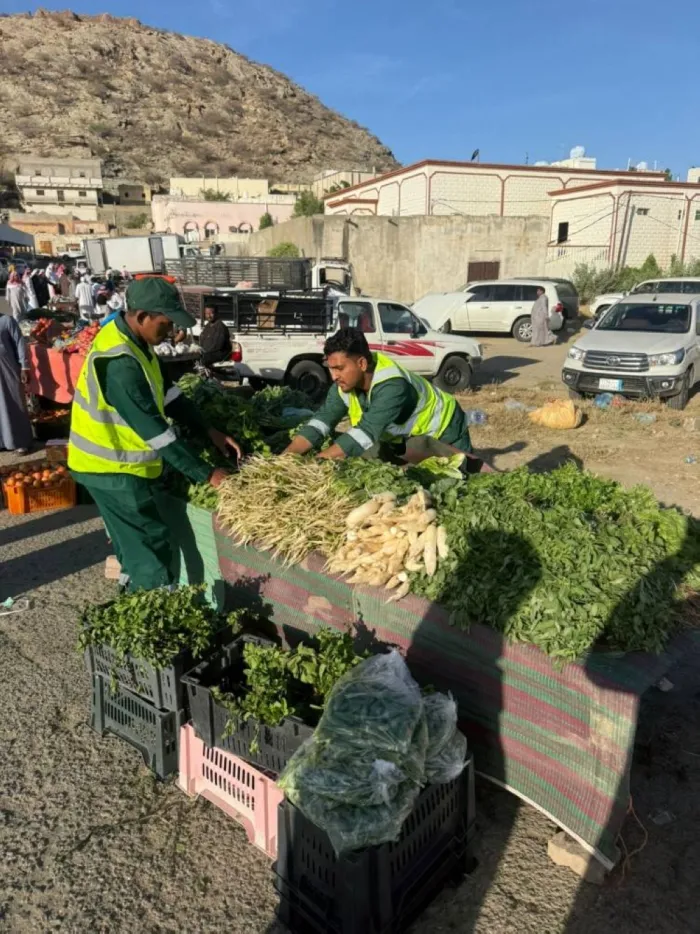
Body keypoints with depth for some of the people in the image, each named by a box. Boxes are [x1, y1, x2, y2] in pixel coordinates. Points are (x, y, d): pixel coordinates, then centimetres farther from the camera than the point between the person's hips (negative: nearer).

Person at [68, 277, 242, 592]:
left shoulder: (134, 339, 2)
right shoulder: (119, 362, -30)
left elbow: (168, 393, 8)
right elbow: (154, 428, -30)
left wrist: (209, 431, 1)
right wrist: (205, 474, -25)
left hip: (118, 462, 10)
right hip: (112, 468, -10)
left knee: (136, 545, 20)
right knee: (153, 546, -2)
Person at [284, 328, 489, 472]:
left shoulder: (391, 385, -40)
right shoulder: (345, 383, -17)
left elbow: (365, 433, -47)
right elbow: (321, 421, -20)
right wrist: (287, 456, -34)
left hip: (443, 429, -7)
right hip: (408, 435, 7)